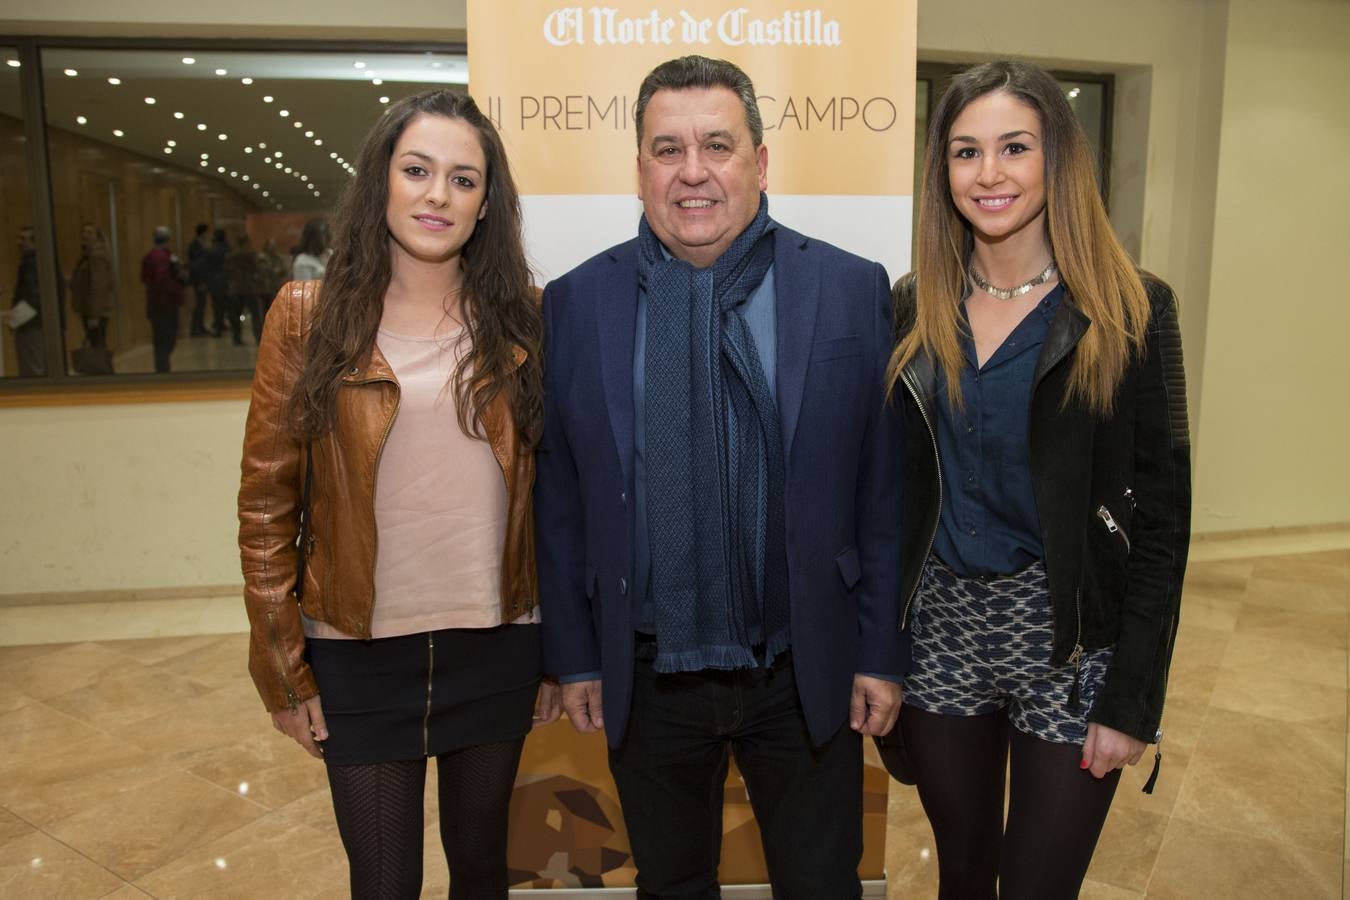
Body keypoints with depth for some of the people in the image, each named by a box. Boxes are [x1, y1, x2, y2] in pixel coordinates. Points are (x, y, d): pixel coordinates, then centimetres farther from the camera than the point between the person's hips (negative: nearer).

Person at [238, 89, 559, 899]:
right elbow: (268, 503, -2)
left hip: (497, 644, 1)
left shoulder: (523, 320, -1)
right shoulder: (308, 316, -4)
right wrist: (284, 668, -2)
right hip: (360, 651, -1)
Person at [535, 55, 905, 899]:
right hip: (645, 677, 1)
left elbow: (884, 488, -3)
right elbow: (559, 497, 0)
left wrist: (881, 652, -3)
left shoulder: (853, 291, -5)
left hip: (807, 674, 0)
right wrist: (574, 655, 2)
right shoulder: (574, 304, -3)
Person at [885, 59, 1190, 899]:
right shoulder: (914, 306, 1)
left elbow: (1162, 515, -7)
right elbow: (890, 488, 4)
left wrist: (1132, 698, -10)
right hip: (941, 631, 3)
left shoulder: (1130, 310, -7)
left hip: (1070, 641, -2)